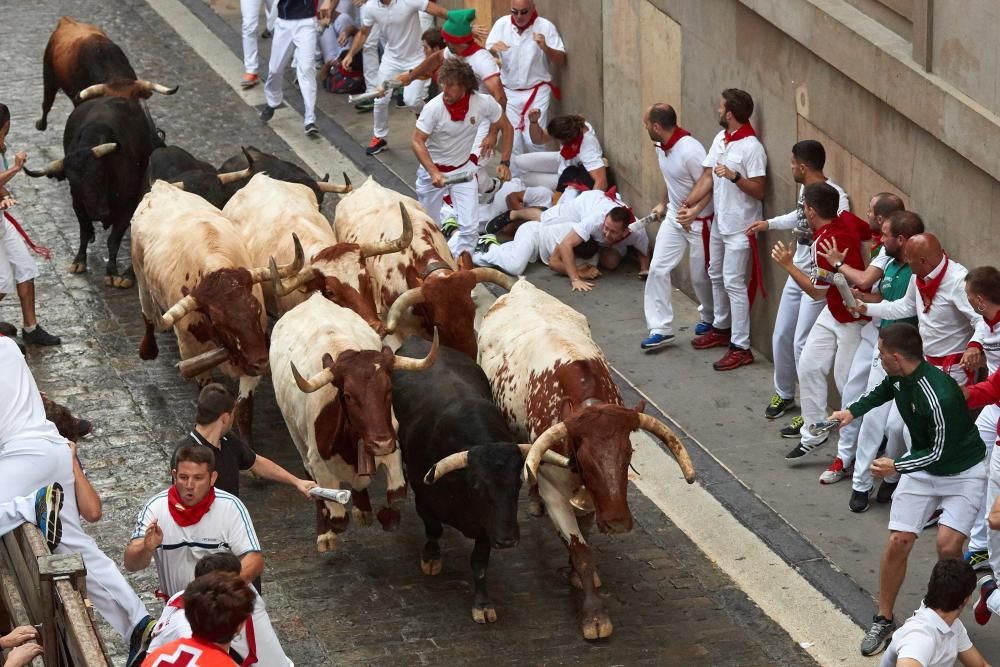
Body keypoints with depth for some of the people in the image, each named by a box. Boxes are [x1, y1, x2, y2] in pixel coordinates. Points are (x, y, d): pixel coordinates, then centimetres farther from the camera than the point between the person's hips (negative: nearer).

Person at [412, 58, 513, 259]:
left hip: (464, 168, 1)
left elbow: (506, 128, -2)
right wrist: (433, 173, -32)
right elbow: (417, 141, -20)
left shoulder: (483, 103, -19)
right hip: (433, 169, -1)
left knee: (470, 227, -11)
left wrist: (504, 163, -8)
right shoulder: (434, 107, -25)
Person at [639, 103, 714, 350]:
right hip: (674, 217, 8)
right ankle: (661, 329, 4)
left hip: (698, 221, -8)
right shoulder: (662, 147, -1)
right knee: (658, 269, 0)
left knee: (701, 276, 8)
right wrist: (663, 204, 21)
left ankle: (709, 319, 35)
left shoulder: (690, 151, -29)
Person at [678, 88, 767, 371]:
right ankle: (721, 328, 40)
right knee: (716, 276, 21)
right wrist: (689, 205, -2)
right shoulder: (720, 139, 5)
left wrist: (734, 176, -32)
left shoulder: (751, 147, -21)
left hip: (740, 228, -9)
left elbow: (759, 190, -20)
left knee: (733, 284, -7)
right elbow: (708, 177, 8)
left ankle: (741, 347, -3)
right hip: (719, 222, 9)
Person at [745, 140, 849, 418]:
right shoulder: (805, 189, 4)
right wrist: (769, 223, 36)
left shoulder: (835, 197, -25)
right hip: (797, 275, 9)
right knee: (781, 337, 17)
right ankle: (784, 393, 38)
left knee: (803, 345, -7)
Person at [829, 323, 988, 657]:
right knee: (898, 542, -2)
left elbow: (940, 452, -24)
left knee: (948, 547, -22)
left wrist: (898, 466, -19)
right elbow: (884, 390, 18)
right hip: (922, 467, 6)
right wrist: (853, 411, 9)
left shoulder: (939, 396, -35)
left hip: (961, 472, -6)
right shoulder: (899, 377, -10)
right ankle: (884, 620, 13)